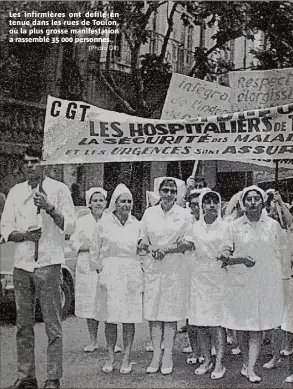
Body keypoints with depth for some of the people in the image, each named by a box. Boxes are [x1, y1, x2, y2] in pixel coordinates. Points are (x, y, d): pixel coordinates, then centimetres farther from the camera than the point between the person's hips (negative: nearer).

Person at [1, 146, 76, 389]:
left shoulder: (58, 189, 2)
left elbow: (70, 226, -2)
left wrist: (49, 208, -16)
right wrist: (24, 235, -9)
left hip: (48, 263, -4)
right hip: (21, 264, 4)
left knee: (53, 325, -3)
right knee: (23, 325, 7)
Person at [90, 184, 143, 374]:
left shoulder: (136, 224, 7)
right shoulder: (105, 222, 1)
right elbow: (96, 248, 8)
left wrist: (140, 270, 10)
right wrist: (100, 268, 5)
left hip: (132, 274, 2)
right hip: (110, 273, -1)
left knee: (129, 317, 2)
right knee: (110, 317, 1)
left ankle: (127, 358, 10)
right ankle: (110, 357, 13)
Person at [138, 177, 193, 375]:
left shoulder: (183, 214, 2)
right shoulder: (149, 213, 8)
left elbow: (188, 244, -1)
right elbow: (143, 241, 12)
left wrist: (167, 249, -13)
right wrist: (150, 249, -10)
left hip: (176, 268, -2)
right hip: (154, 268, 2)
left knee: (171, 314, 1)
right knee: (154, 314, 3)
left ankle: (167, 358, 10)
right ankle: (156, 356, 12)